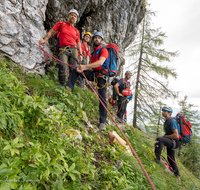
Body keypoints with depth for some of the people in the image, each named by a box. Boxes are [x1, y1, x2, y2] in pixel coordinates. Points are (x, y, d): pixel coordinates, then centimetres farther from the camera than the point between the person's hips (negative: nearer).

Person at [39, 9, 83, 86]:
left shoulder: (76, 31, 22)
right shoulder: (61, 24, 16)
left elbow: (78, 43, 22)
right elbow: (51, 32, 11)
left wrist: (81, 54, 10)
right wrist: (45, 40, -5)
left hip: (73, 50, 3)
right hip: (63, 50, -3)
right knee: (62, 67, -23)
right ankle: (61, 85, -17)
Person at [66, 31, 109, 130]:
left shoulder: (103, 50, -6)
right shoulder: (93, 52, 19)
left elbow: (100, 63, -24)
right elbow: (91, 65, 9)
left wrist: (85, 66, -29)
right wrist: (82, 69, -12)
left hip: (101, 76, -7)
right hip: (93, 74, 7)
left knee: (102, 99, -10)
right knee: (75, 70, -1)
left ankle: (102, 122, -3)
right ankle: (69, 88, -6)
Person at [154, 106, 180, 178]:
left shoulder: (172, 121, -17)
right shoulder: (166, 121, 13)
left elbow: (176, 135, -26)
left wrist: (163, 136, -18)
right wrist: (157, 142, 10)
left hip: (175, 142, -10)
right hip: (171, 142, 10)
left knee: (160, 139, -34)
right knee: (171, 159, 20)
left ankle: (157, 158, -34)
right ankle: (177, 176, 37)